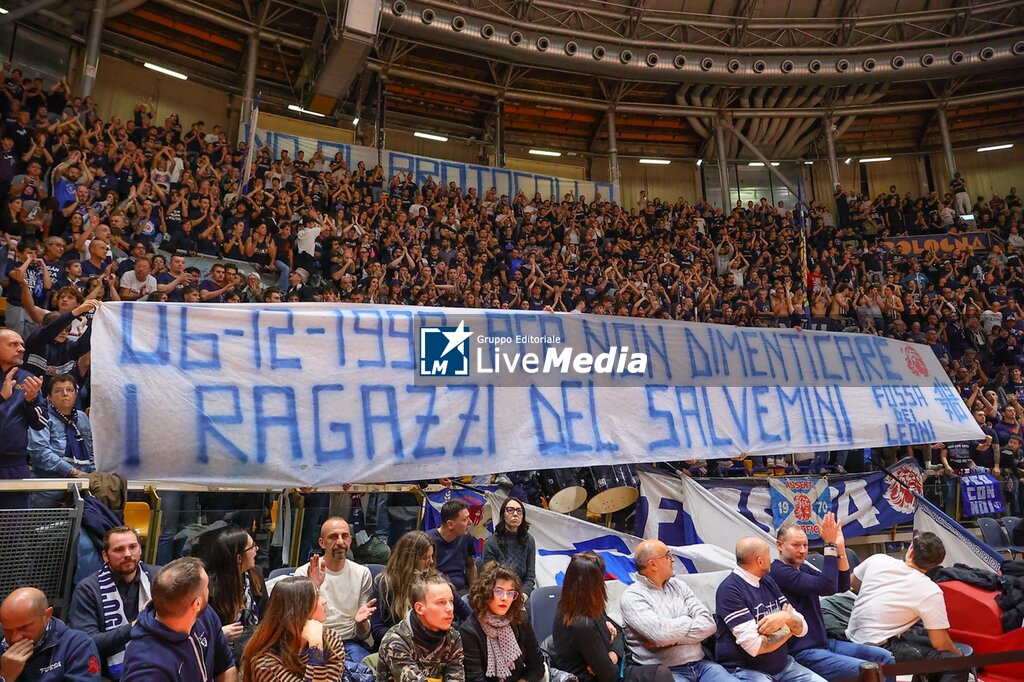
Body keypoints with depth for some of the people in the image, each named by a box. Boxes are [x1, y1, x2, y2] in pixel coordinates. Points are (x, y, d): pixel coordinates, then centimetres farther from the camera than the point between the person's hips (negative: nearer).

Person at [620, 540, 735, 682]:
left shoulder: (678, 585, 13)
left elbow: (709, 624, 4)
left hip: (700, 664, 5)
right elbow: (661, 633, -20)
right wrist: (689, 620, -1)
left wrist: (671, 640, -10)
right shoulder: (632, 597, -6)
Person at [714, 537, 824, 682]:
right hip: (745, 670, -7)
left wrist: (786, 618, -16)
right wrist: (788, 628, -4)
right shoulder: (730, 590, -16)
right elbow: (755, 646, -21)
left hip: (782, 665, 7)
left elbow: (802, 628, 8)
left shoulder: (767, 581, 8)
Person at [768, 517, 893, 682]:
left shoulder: (803, 568, 12)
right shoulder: (779, 572, -18)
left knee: (885, 657, 7)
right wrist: (830, 545, -23)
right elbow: (826, 586, -26)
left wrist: (840, 548, -7)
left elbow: (842, 586, 6)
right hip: (802, 653, -9)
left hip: (824, 642, 10)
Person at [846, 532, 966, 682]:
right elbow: (940, 644, -11)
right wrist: (958, 653, 11)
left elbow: (854, 583, 16)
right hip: (881, 650, -7)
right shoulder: (930, 591, -16)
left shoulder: (878, 560, -4)